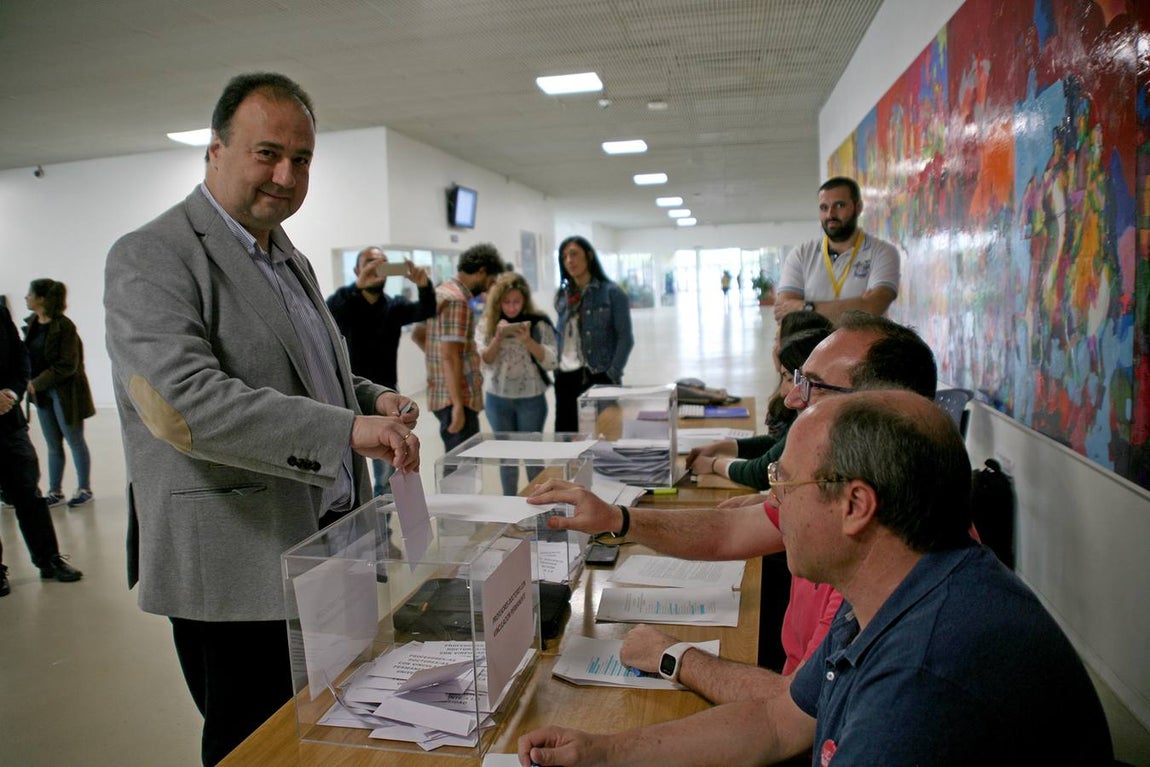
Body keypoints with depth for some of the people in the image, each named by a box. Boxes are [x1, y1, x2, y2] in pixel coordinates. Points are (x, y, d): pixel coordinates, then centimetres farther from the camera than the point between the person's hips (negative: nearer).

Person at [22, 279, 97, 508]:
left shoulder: (64, 326, -17)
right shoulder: (32, 323, 5)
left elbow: (67, 366, -18)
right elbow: (29, 354, 13)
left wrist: (37, 384, -19)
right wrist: (30, 382, -2)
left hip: (65, 393, -7)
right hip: (43, 392, 7)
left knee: (75, 441, 5)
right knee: (53, 445, 14)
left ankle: (85, 489, 18)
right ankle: (55, 492, 23)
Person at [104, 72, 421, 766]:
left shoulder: (291, 260, 15)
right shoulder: (152, 258, -11)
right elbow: (184, 402, -25)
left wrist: (372, 398, 3)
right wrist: (348, 427, -33)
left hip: (329, 547, 8)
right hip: (241, 568, -8)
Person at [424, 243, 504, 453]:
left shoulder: (442, 291, 13)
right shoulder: (458, 300, -17)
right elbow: (449, 356, -22)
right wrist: (458, 405, -22)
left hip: (441, 394, 10)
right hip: (457, 398, -10)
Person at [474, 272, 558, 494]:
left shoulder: (539, 322, -6)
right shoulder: (486, 323, 1)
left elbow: (551, 362, -9)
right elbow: (485, 360, -4)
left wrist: (528, 340, -23)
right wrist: (498, 338, -20)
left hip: (531, 398, -2)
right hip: (497, 398, 2)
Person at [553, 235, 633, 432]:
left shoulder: (611, 292, -3)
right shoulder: (562, 296, 12)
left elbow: (625, 337, -6)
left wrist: (613, 375, -14)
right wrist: (555, 368, 6)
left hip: (599, 376, -4)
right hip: (566, 378, 5)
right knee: (565, 433, 6)